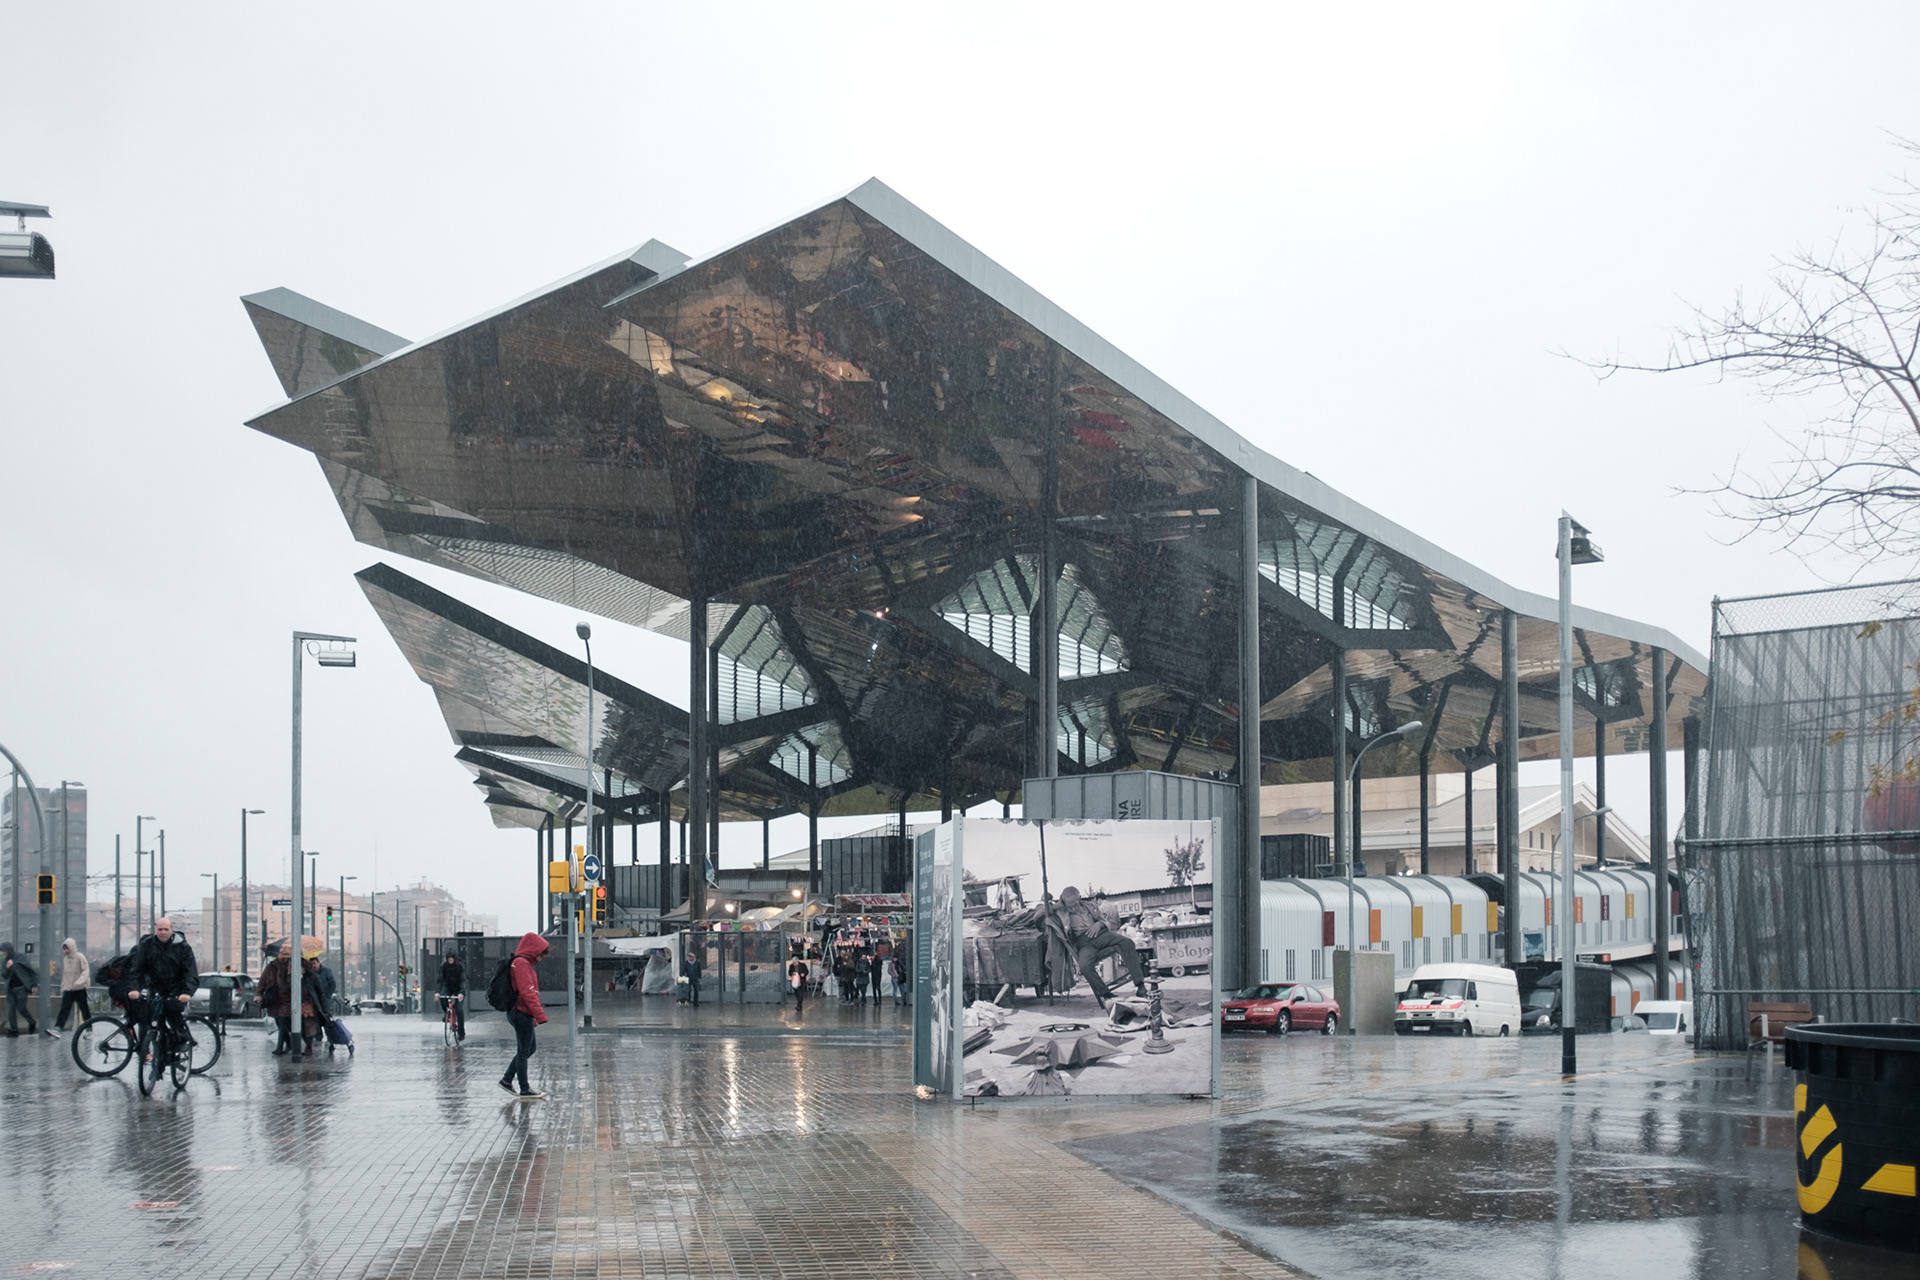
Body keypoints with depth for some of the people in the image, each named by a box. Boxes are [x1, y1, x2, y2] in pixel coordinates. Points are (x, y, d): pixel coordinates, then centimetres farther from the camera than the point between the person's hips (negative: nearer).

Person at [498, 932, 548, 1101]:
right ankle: (525, 1091, 5)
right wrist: (540, 1015, -25)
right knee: (524, 1051, -2)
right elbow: (527, 992, -23)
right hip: (521, 1013, -10)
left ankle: (507, 1080, 23)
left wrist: (534, 1016, 21)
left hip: (522, 1014, 10)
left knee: (528, 1049, 18)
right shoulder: (521, 963, -16)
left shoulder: (523, 963, 17)